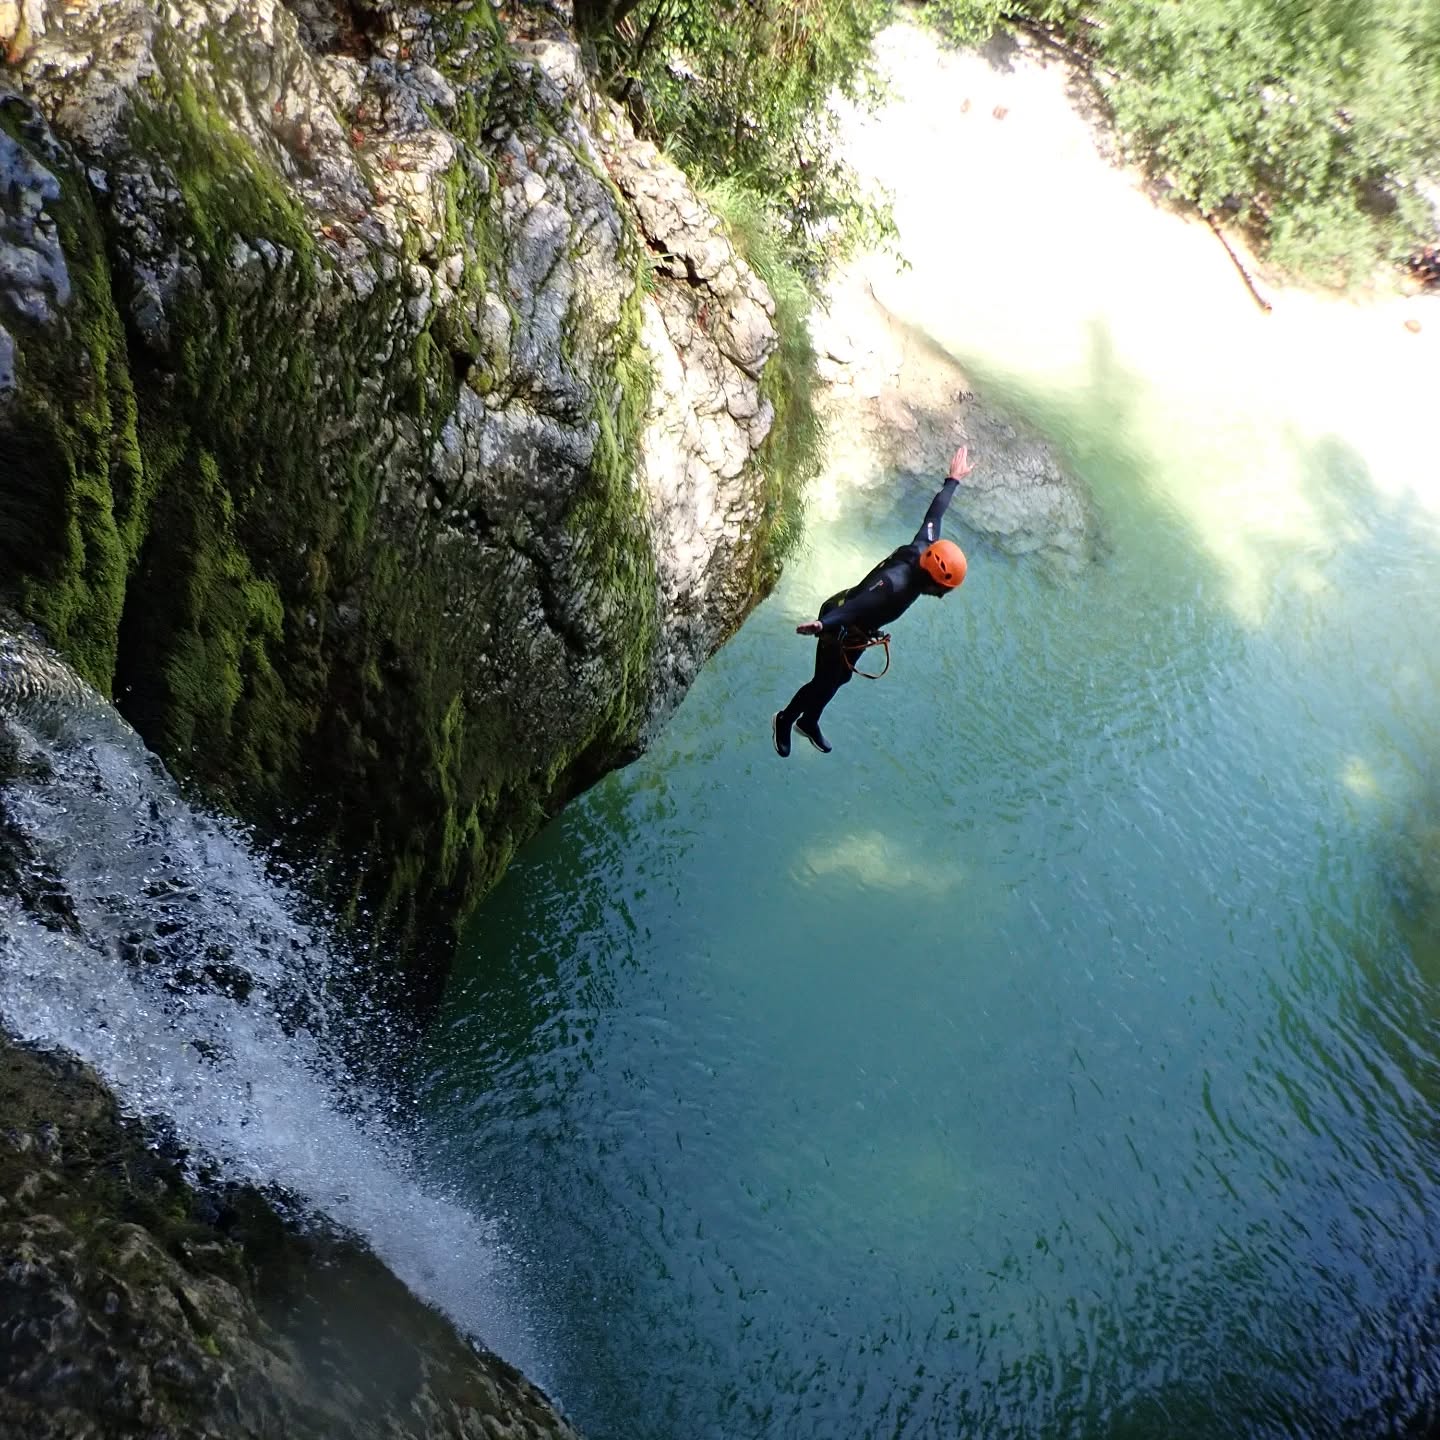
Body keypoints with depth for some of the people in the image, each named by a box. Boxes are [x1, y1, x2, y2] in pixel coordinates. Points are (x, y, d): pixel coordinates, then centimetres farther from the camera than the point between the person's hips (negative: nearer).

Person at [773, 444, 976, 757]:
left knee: (839, 678, 24)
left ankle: (809, 723, 46)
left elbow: (933, 514, -1)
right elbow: (856, 604, -56)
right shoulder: (895, 584, -40)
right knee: (824, 681, 6)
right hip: (840, 630, -9)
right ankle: (784, 720, 32)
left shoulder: (923, 550, -16)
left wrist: (954, 480, 14)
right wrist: (823, 623, -73)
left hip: (858, 632, 9)